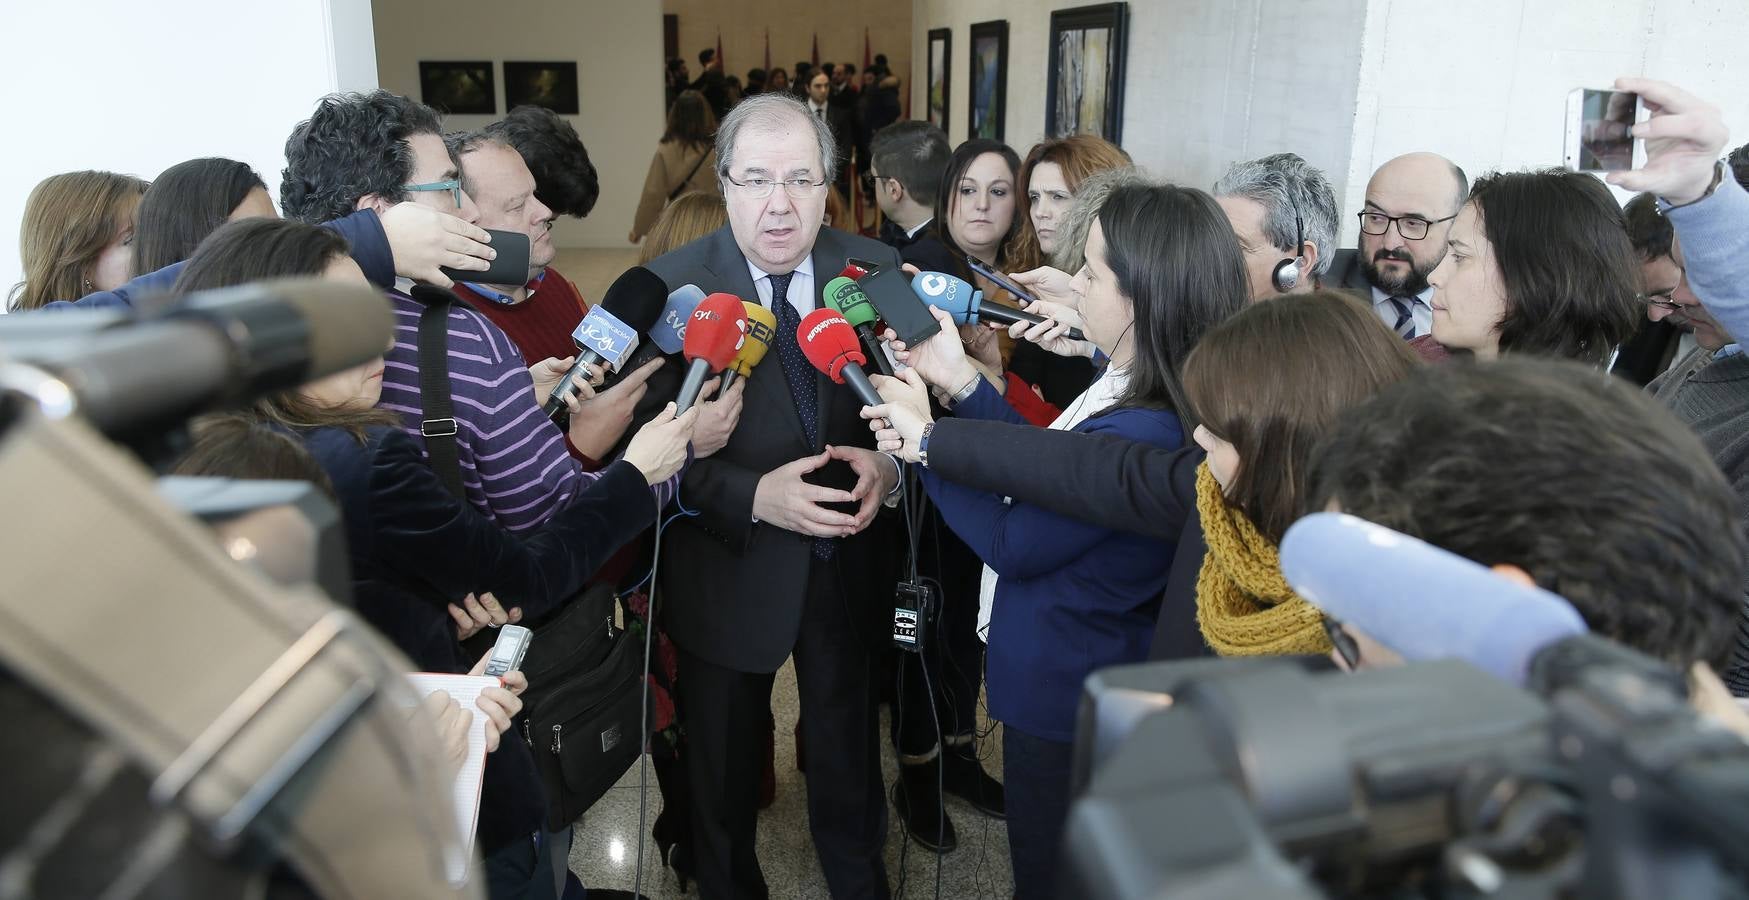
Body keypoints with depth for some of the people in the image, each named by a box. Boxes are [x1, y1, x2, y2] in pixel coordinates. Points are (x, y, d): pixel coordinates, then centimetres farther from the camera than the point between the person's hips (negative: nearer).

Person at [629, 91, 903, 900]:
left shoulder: (877, 271, -5)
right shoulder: (669, 286, -13)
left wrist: (888, 462, -21)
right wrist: (754, 496, -27)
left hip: (849, 562, 2)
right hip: (728, 574, -2)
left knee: (848, 752, 23)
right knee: (723, 772, 20)